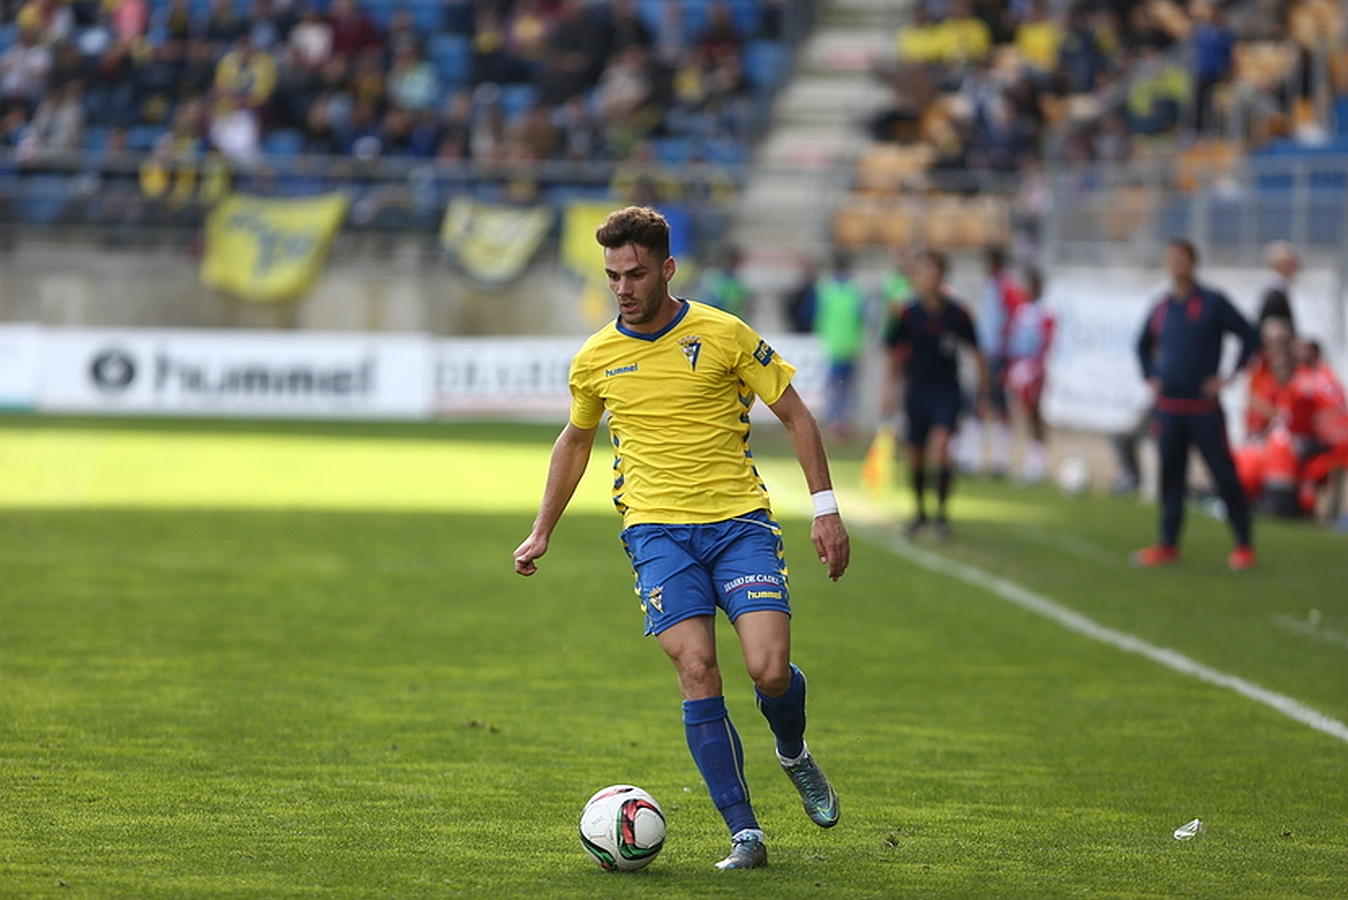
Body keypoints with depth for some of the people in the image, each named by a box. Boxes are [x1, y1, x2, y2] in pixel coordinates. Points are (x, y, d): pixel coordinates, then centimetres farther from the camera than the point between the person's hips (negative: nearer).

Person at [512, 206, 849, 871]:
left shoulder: (722, 335, -3)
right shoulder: (595, 359, 6)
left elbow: (795, 416, 4)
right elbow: (575, 441, 25)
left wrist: (825, 509, -2)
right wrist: (542, 532, 24)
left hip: (739, 518, -1)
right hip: (657, 529, 1)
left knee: (770, 670, -15)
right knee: (697, 672, -17)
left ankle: (794, 755, 22)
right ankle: (745, 835, -11)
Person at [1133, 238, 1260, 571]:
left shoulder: (1213, 303, -5)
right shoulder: (1161, 309, 9)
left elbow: (1250, 337, -4)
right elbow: (1143, 345, 27)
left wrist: (1229, 378, -8)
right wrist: (1150, 376, 13)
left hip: (1204, 407, -4)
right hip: (1168, 407, 4)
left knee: (1224, 475, -3)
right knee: (1170, 475, 6)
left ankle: (1244, 546, 4)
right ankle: (1168, 545, 13)